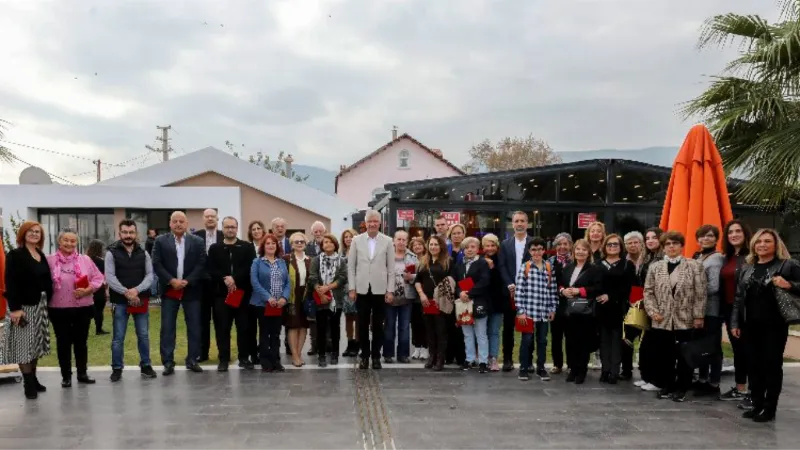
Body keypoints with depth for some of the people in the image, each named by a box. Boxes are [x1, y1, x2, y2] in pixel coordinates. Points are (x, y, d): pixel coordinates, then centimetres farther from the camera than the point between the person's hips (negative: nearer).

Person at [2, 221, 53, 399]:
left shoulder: (42, 256, 13)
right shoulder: (15, 255, -8)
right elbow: (10, 283, -15)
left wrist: (47, 303, 7)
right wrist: (15, 308, -22)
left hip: (40, 306, 7)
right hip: (24, 306, -7)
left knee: (36, 344, 11)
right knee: (24, 345, -2)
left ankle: (33, 379, 20)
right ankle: (28, 384, 2)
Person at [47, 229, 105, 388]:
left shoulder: (85, 260, 3)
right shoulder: (50, 260, -2)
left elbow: (98, 278, 3)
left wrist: (87, 290, -12)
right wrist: (46, 299, -10)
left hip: (83, 308, 2)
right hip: (59, 309, -2)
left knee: (81, 341, 11)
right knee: (63, 342, 7)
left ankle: (82, 373, 22)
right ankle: (66, 376, 17)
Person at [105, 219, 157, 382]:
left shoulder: (143, 253, 6)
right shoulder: (112, 252, -2)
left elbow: (150, 275, -1)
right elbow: (109, 277, -10)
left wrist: (136, 290, -17)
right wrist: (126, 292, -18)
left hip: (140, 300, 2)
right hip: (120, 301, -2)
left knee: (143, 335, 9)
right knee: (118, 337, 4)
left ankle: (145, 366, 21)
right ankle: (117, 369, 14)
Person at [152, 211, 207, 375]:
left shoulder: (197, 242, 4)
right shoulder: (160, 241, 3)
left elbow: (201, 265, -3)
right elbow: (157, 264, -3)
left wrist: (187, 281, -13)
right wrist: (171, 280, -14)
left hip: (191, 289, 0)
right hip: (169, 290, 0)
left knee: (194, 326, 4)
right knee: (167, 327, 1)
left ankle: (192, 360, 14)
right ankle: (168, 362, 6)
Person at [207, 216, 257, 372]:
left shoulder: (247, 247, 7)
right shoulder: (214, 248, 10)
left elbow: (250, 268, -4)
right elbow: (211, 270, 0)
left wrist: (235, 278, -15)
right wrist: (225, 279, -15)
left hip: (243, 292, 0)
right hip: (221, 292, 1)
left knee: (244, 327, 3)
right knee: (222, 328, 1)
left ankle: (244, 358, 12)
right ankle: (224, 359, 8)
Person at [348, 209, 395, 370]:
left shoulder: (387, 241, 1)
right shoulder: (357, 240, 3)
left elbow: (391, 267, 2)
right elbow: (351, 265, 4)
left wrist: (390, 290, -3)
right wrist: (352, 288, -1)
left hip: (380, 290, 0)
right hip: (362, 289, 1)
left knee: (378, 325, 6)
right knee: (363, 325, 6)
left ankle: (376, 356, 15)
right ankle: (364, 356, 16)